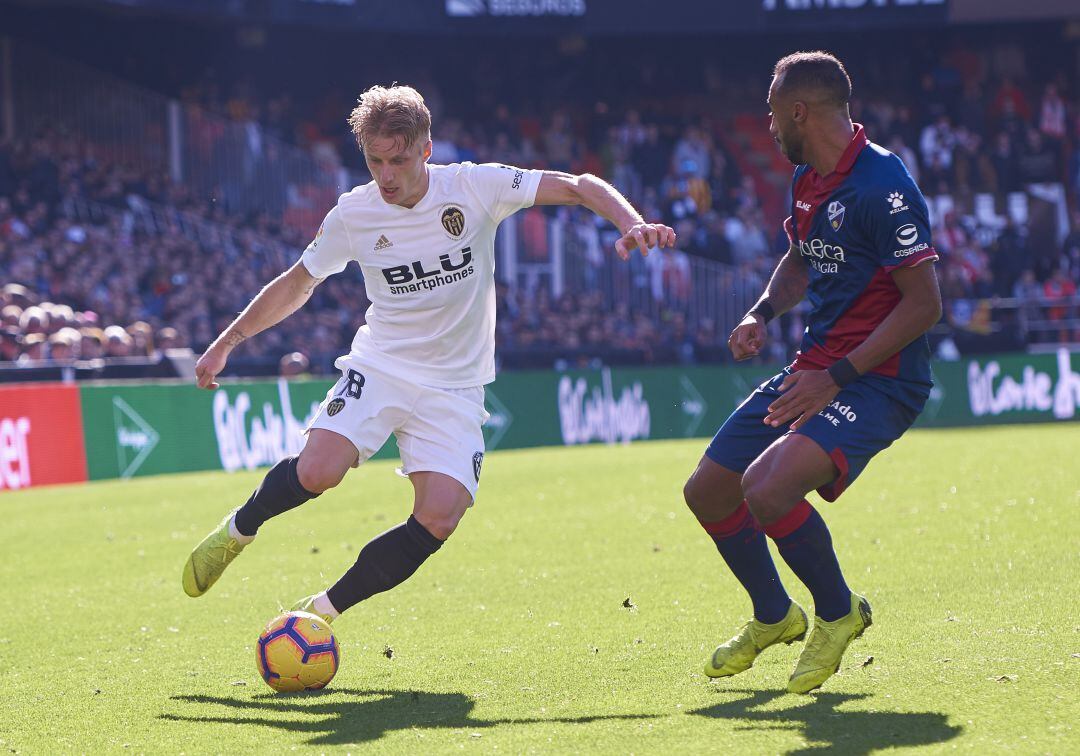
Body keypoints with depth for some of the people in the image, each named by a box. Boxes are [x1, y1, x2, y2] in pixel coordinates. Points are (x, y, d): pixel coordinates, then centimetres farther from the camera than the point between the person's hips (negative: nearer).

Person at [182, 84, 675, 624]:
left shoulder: (475, 187, -10)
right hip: (380, 367, 0)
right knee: (317, 471, -27)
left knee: (437, 521, -17)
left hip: (455, 388, 0)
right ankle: (240, 528, 5)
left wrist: (632, 225, -29)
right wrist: (227, 341, 12)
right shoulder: (352, 215, -5)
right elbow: (298, 283, 12)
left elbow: (581, 186, -10)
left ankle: (324, 610, 0)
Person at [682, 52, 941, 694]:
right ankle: (774, 617, 36)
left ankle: (839, 612, -2)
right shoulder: (807, 180, 9)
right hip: (815, 369, 9)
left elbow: (925, 304, -22)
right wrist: (762, 313, 7)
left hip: (878, 378, -9)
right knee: (708, 493, 11)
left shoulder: (881, 184, -20)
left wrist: (836, 378, -24)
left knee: (766, 488, -29)